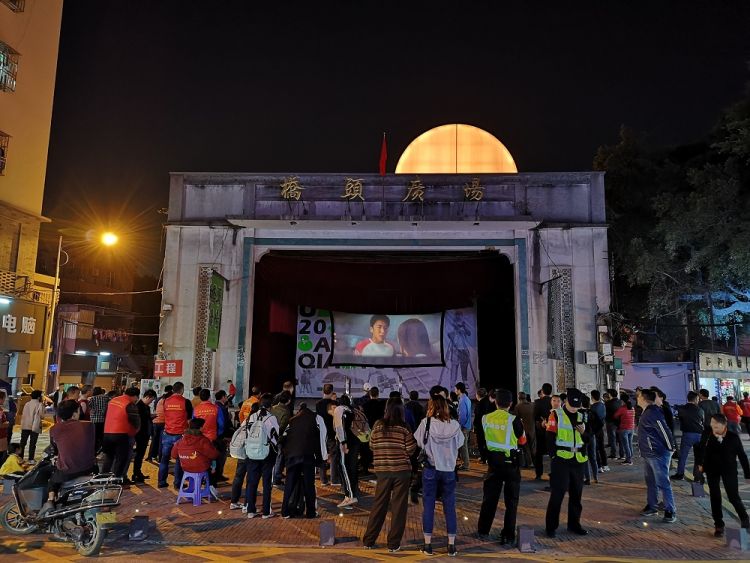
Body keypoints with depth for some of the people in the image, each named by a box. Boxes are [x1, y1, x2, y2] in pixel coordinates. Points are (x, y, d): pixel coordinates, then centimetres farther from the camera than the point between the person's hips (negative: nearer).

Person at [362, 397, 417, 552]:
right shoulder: (404, 428, -9)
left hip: (383, 470, 2)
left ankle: (368, 540, 20)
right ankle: (393, 544, 12)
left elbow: (372, 446, 6)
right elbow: (411, 450, -6)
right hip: (402, 470, -2)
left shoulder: (378, 425, -3)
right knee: (398, 507, 7)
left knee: (379, 504, 13)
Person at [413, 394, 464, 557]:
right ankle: (451, 545, 18)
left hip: (430, 469, -1)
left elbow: (417, 442, -8)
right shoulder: (454, 425, -9)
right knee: (450, 507, 12)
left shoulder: (426, 423, -13)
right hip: (449, 470, 1)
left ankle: (428, 544, 16)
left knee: (428, 506, 9)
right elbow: (460, 443, 2)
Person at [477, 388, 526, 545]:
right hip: (511, 462, -3)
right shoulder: (514, 420, -15)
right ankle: (508, 535, 11)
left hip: (493, 461, 3)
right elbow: (522, 442, -1)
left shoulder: (486, 419, -4)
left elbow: (482, 440, 4)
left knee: (489, 497, 16)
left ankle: (483, 530, 26)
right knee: (511, 500, 9)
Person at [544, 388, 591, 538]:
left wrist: (584, 432, -6)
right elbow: (550, 437, -8)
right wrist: (554, 455, -13)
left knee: (576, 494, 13)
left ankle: (574, 523, 27)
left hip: (578, 460, 6)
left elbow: (588, 439, 15)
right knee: (557, 493, -4)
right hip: (561, 460, -6)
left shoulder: (581, 417, 11)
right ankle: (551, 526, 5)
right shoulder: (556, 415, -5)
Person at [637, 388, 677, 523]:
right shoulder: (647, 412, 11)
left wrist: (670, 448, -17)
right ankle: (651, 507, 26)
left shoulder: (652, 413, -21)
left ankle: (670, 511, 3)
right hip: (649, 454, 11)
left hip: (658, 454, -11)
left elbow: (664, 431, -24)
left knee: (663, 483, -4)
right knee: (651, 482, 17)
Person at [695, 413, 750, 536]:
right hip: (712, 469, 2)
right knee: (715, 497, 5)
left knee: (733, 497, 0)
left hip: (729, 470, -1)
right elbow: (701, 448, 4)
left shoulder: (733, 437, -15)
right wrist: (699, 463, 6)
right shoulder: (707, 433, -12)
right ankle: (719, 525, 18)